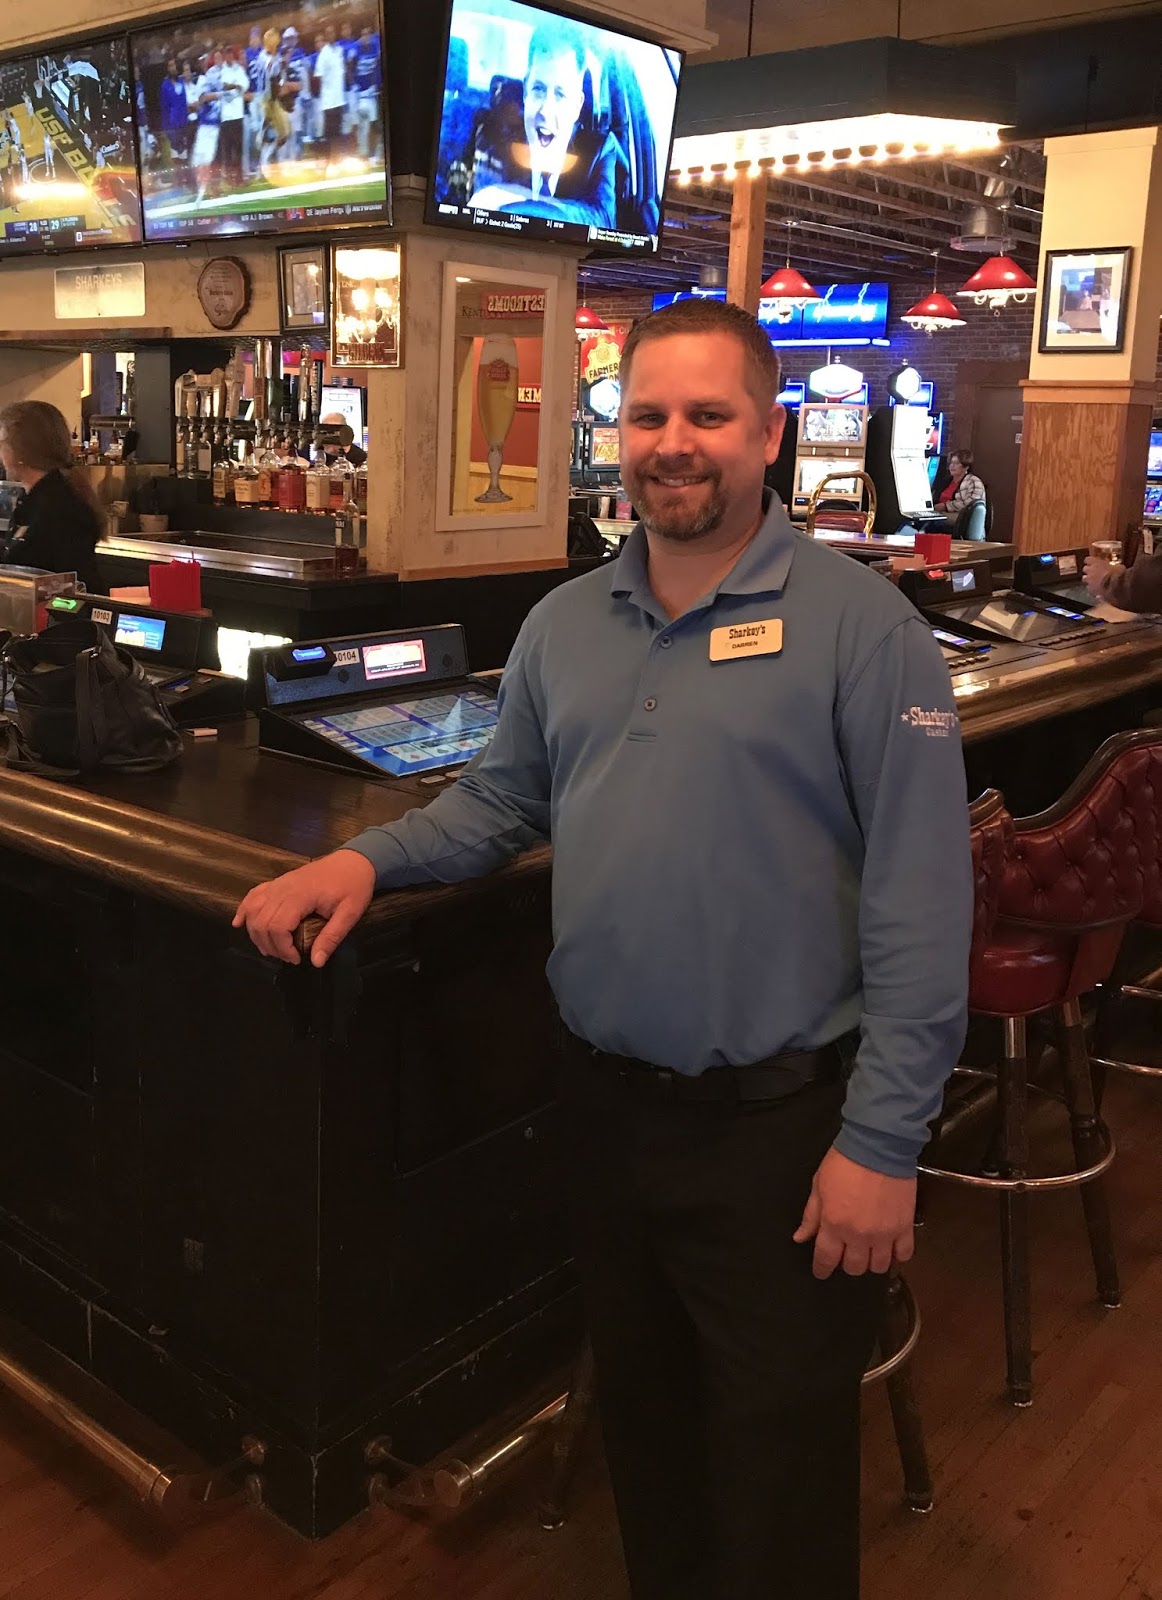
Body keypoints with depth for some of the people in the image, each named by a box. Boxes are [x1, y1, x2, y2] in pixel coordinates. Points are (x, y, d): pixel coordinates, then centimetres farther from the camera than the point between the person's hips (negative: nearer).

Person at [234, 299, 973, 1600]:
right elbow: (501, 798, 16)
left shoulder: (860, 624, -12)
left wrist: (882, 1142, -17)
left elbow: (917, 899, -15)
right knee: (641, 1419, 25)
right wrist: (366, 859, -2)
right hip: (606, 1100, 6)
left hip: (777, 1119, -5)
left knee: (777, 1464, 11)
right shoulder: (562, 625, 7)